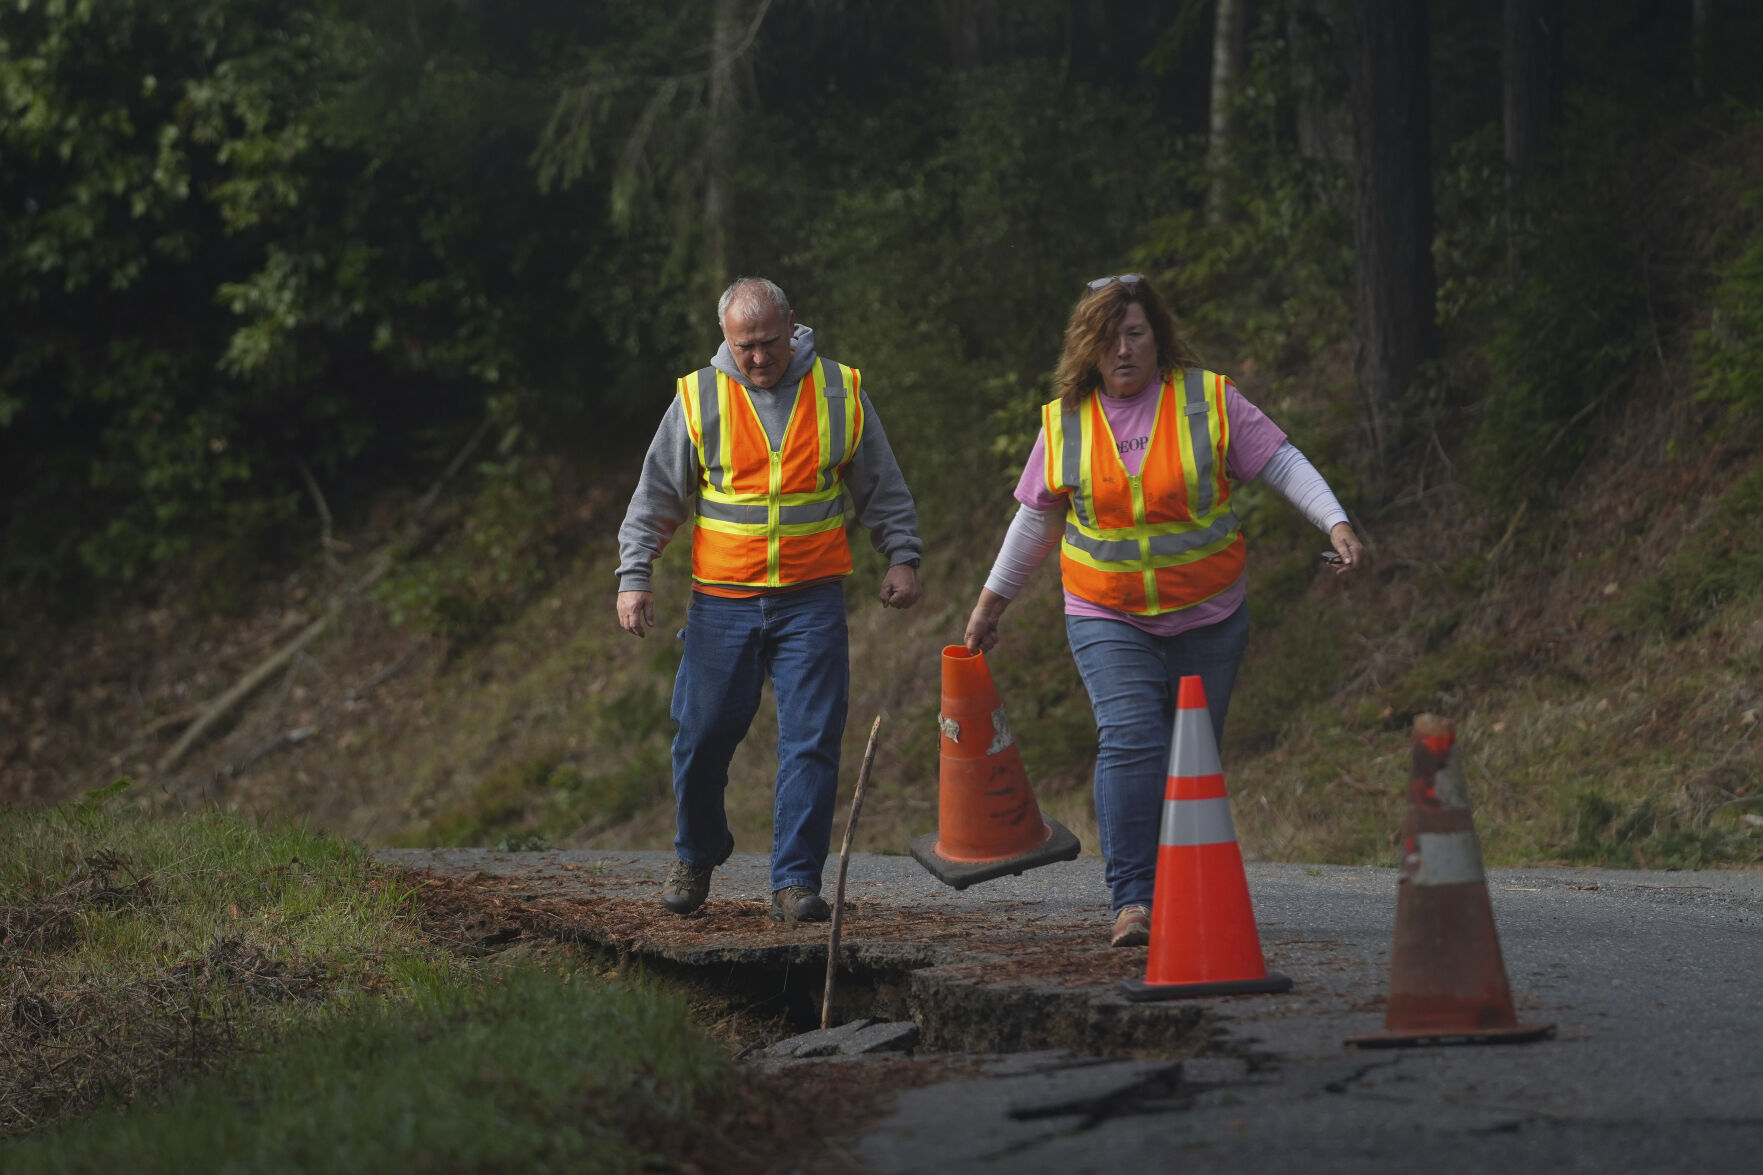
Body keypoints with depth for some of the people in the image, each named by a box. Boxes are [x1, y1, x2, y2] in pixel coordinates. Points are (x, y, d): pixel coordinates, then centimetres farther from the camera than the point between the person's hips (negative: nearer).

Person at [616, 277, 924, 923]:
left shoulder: (839, 392, 3)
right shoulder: (698, 399, 1)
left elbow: (882, 487, 12)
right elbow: (655, 497, 5)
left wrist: (901, 556, 5)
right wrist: (633, 577, -2)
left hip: (811, 602, 0)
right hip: (722, 601, 0)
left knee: (811, 742, -7)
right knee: (703, 736, 3)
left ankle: (796, 880, -2)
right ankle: (697, 856, 27)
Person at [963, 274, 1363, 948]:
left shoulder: (1209, 400, -3)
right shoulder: (1064, 423, 2)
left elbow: (1283, 464, -2)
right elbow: (1037, 519, 14)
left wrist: (1336, 523, -16)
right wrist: (991, 602, 19)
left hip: (1208, 619, 1)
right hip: (1108, 620, 0)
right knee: (1130, 742, -19)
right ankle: (1132, 901, -20)